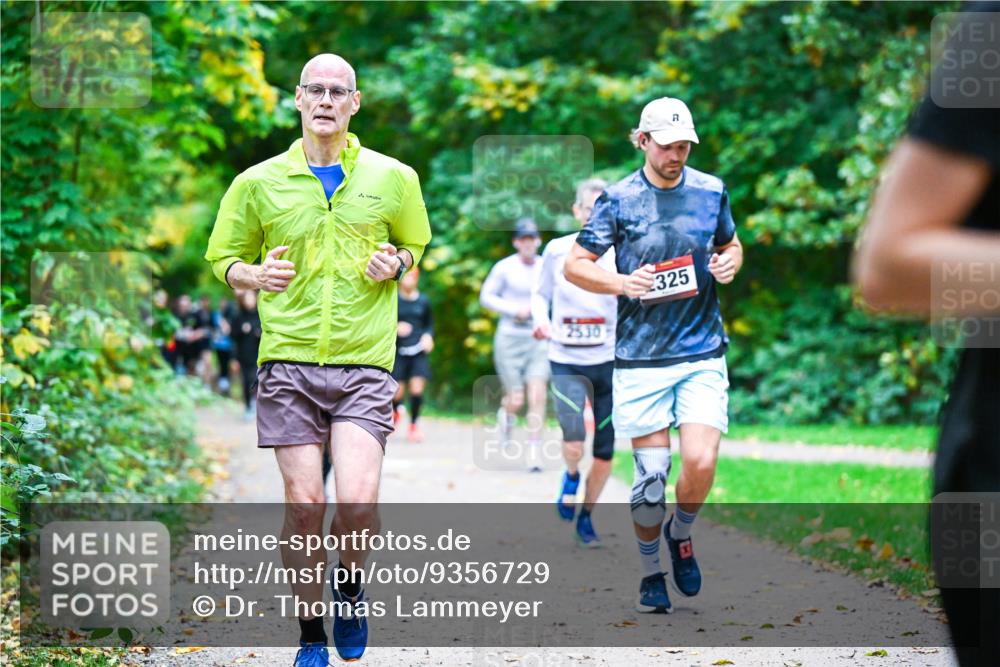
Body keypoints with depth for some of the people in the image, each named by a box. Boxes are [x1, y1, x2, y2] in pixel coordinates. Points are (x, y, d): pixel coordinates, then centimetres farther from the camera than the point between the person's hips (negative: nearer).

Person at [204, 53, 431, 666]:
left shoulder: (393, 177, 6)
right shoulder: (259, 182, 5)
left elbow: (415, 244, 22)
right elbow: (223, 258, 14)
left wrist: (396, 264, -1)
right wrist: (254, 276, -9)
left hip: (365, 362, 0)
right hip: (289, 361, 0)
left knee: (358, 500, -15)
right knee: (304, 505, -2)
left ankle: (351, 586, 17)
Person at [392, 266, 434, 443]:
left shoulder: (423, 302, 7)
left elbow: (429, 324, 17)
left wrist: (428, 336, -2)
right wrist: (396, 328, -15)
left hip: (418, 351, 1)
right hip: (399, 351, -1)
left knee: (417, 389, -12)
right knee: (397, 393, -1)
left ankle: (413, 425, 6)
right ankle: (395, 411, 35)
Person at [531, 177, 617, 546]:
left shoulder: (621, 256, -3)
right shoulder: (557, 250, -1)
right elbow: (540, 293, 12)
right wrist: (540, 319, -6)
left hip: (610, 361, 1)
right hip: (566, 362, -1)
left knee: (605, 451, 6)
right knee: (573, 443, -20)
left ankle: (586, 517, 27)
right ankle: (571, 477, 15)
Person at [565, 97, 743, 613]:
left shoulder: (711, 191, 7)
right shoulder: (619, 199, -1)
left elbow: (731, 244, 24)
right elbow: (575, 265, 3)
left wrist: (729, 263, 0)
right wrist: (623, 283, -15)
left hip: (703, 354, 2)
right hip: (641, 357, -2)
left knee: (701, 463, -12)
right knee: (650, 473, -1)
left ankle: (680, 535, 19)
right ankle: (650, 572, 20)